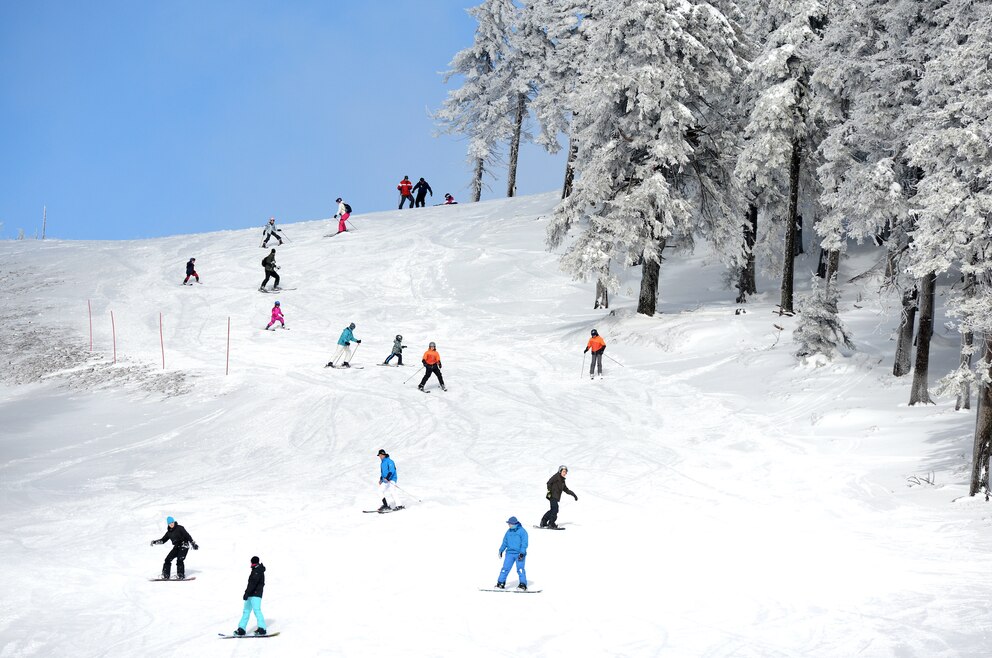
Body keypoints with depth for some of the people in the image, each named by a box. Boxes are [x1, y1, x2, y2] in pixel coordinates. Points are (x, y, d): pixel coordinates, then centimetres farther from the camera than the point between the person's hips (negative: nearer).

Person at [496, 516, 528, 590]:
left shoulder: (522, 531, -6)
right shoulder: (509, 531, 12)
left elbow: (524, 543, -9)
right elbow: (505, 542, 21)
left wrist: (522, 553, -17)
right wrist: (501, 550, 18)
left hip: (519, 554, -5)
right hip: (510, 553, 5)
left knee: (520, 569, -8)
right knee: (505, 568, -2)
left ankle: (523, 584, -3)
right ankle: (500, 583, 1)